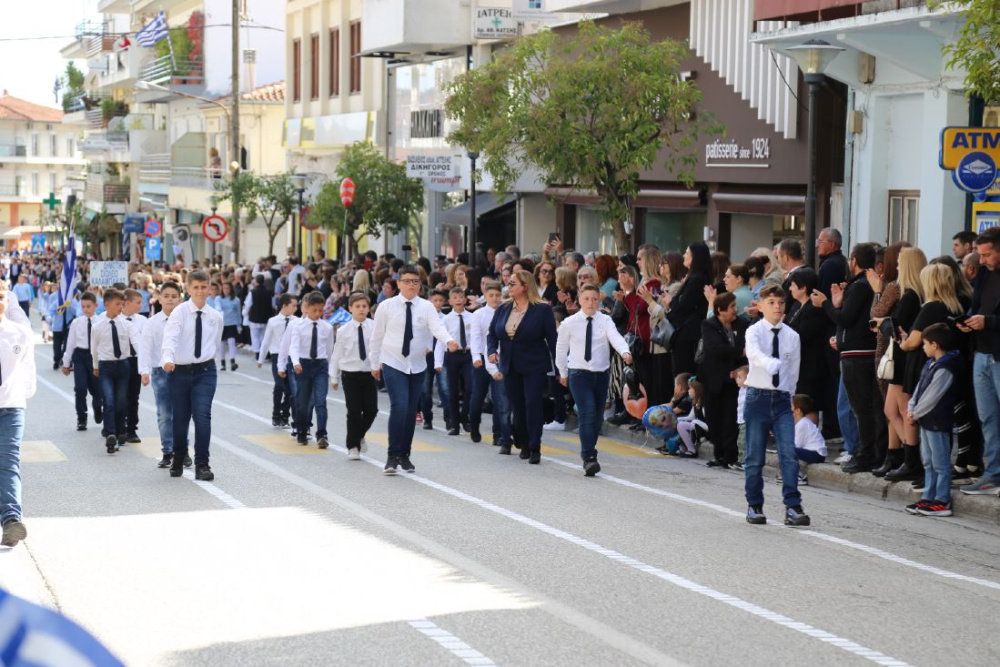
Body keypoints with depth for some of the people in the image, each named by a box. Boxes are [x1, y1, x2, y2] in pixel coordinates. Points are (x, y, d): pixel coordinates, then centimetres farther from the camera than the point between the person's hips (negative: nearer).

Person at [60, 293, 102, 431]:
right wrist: (66, 363, 10)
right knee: (80, 388, -6)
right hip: (80, 356, 1)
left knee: (98, 389, 6)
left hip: (96, 356, -1)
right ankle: (81, 419, 11)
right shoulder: (76, 323, 1)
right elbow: (70, 343, 7)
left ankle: (98, 410, 42)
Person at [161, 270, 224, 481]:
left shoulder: (216, 317, 4)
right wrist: (167, 359, -38)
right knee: (180, 418, 10)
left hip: (205, 371, 1)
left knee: (203, 416, -13)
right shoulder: (179, 312, -7)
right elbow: (170, 337, -22)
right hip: (180, 371, -1)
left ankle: (202, 465, -8)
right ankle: (178, 459, 34)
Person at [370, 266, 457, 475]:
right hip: (393, 365, -3)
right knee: (399, 407, -17)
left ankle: (404, 455, 22)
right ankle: (392, 456, -10)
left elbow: (437, 326, -18)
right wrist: (375, 364, 7)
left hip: (417, 366, 3)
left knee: (411, 411, 9)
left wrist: (448, 340, -38)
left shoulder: (426, 307, 0)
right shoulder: (386, 307, -4)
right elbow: (377, 337, 4)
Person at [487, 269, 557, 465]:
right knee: (517, 407, 10)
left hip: (535, 367, -5)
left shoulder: (542, 310, -8)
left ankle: (534, 448, -6)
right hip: (510, 367, 5)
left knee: (532, 404, -12)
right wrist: (492, 350, -8)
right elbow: (492, 333, 13)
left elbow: (552, 339, -8)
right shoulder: (503, 309, 7)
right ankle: (524, 444, 25)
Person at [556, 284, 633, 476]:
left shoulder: (605, 321, -2)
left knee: (597, 417, 9)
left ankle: (589, 453, 27)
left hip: (601, 373, 3)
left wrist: (624, 352, -40)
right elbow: (561, 348, 9)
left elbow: (616, 338, -21)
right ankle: (589, 459, -21)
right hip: (579, 373, -3)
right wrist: (563, 372, 15)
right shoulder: (569, 323, -3)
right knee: (587, 415, -17)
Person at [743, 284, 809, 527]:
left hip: (782, 399, 2)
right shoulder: (754, 332, -5)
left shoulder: (792, 336, 5)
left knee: (789, 454, -9)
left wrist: (787, 395, 5)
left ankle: (793, 507, -8)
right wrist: (771, 364, -47)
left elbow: (794, 371, 12)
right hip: (758, 397, -2)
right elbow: (754, 353, -27)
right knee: (755, 456, 4)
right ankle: (754, 506, 17)